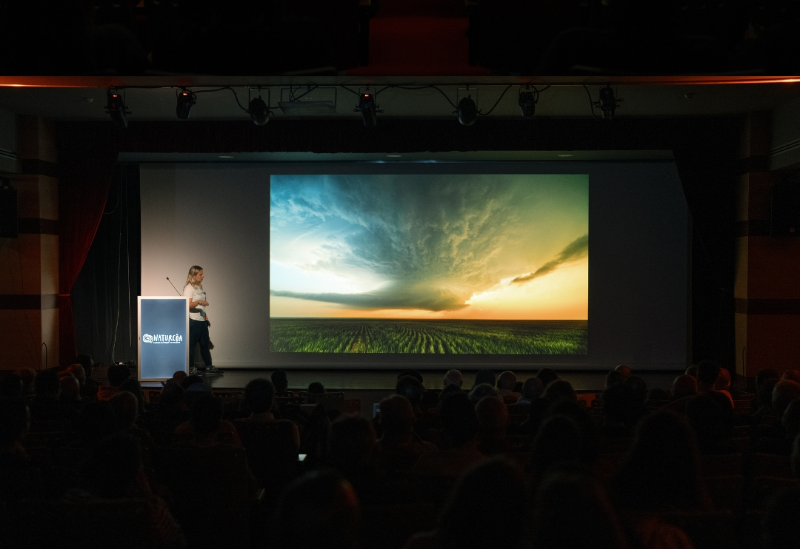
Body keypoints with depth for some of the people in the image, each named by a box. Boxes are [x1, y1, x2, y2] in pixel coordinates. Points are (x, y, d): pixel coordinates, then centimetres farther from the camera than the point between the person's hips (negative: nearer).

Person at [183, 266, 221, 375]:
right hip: (193, 320, -8)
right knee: (191, 344, -2)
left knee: (205, 344, 11)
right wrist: (199, 302, -37)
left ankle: (209, 366, 15)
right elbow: (189, 305, -21)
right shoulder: (189, 288, -11)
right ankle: (190, 367, 4)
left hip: (202, 320, 8)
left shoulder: (200, 287, 15)